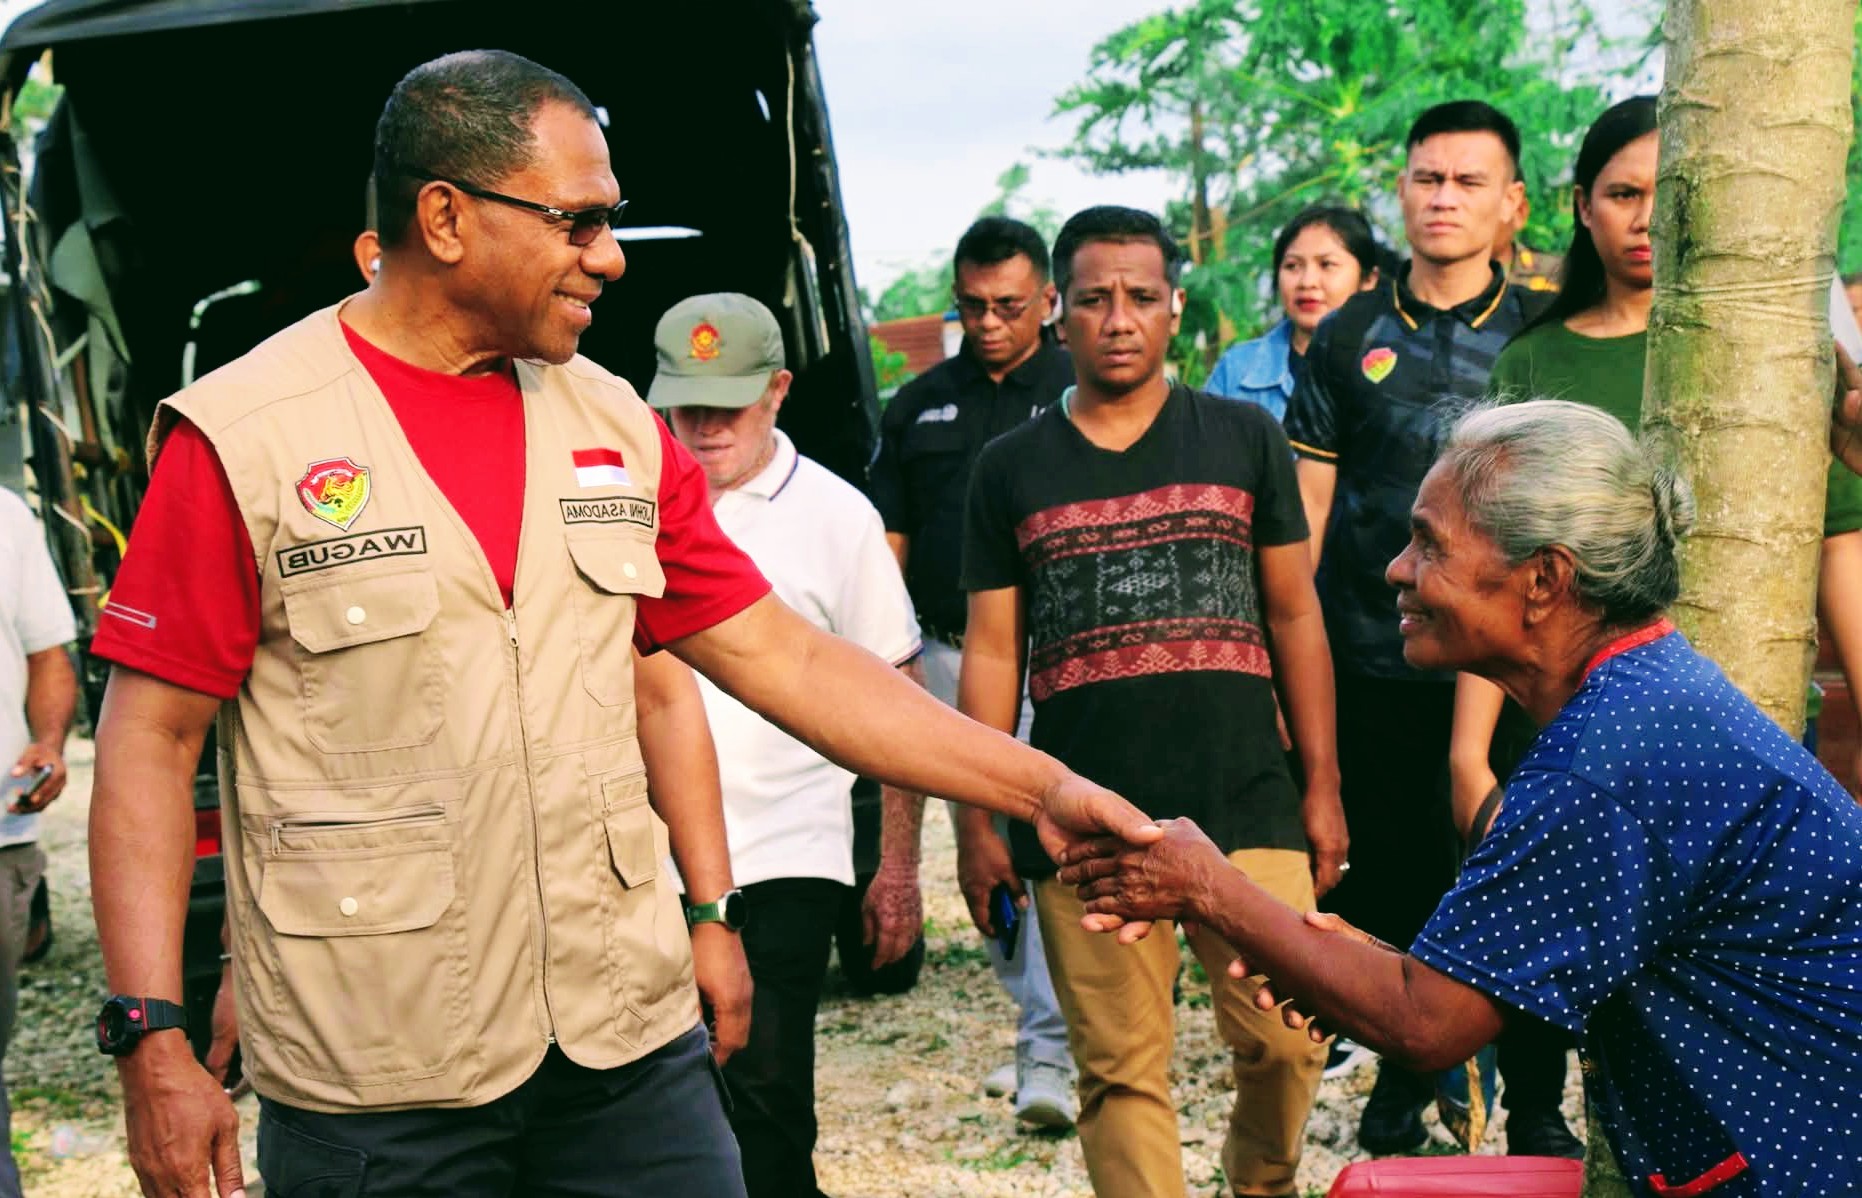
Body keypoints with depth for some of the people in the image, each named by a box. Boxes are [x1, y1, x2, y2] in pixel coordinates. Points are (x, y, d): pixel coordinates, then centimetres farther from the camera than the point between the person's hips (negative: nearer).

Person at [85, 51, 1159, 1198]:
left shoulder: (616, 429, 8)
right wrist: (152, 1040, -14)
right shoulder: (240, 438, -7)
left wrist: (1042, 788, 4)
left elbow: (788, 660, 10)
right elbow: (150, 741, -7)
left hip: (632, 1042, 4)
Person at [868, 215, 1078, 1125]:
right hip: (950, 655, 5)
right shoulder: (919, 407, 13)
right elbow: (889, 544, 15)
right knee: (980, 856, 10)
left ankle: (1048, 1055, -11)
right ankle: (1041, 1017, 24)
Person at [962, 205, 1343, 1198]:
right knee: (1121, 1070, 0)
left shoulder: (1246, 441, 9)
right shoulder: (1011, 469, 9)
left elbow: (1294, 616, 11)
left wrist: (1322, 784, 7)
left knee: (1286, 1042, -3)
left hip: (1244, 809, 0)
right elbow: (992, 652, 10)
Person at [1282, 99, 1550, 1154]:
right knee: (1398, 877, 8)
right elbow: (1306, 502, 8)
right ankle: (1406, 1077, 25)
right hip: (1372, 661, 1)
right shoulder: (1352, 336, 7)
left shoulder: (1540, 336, 4)